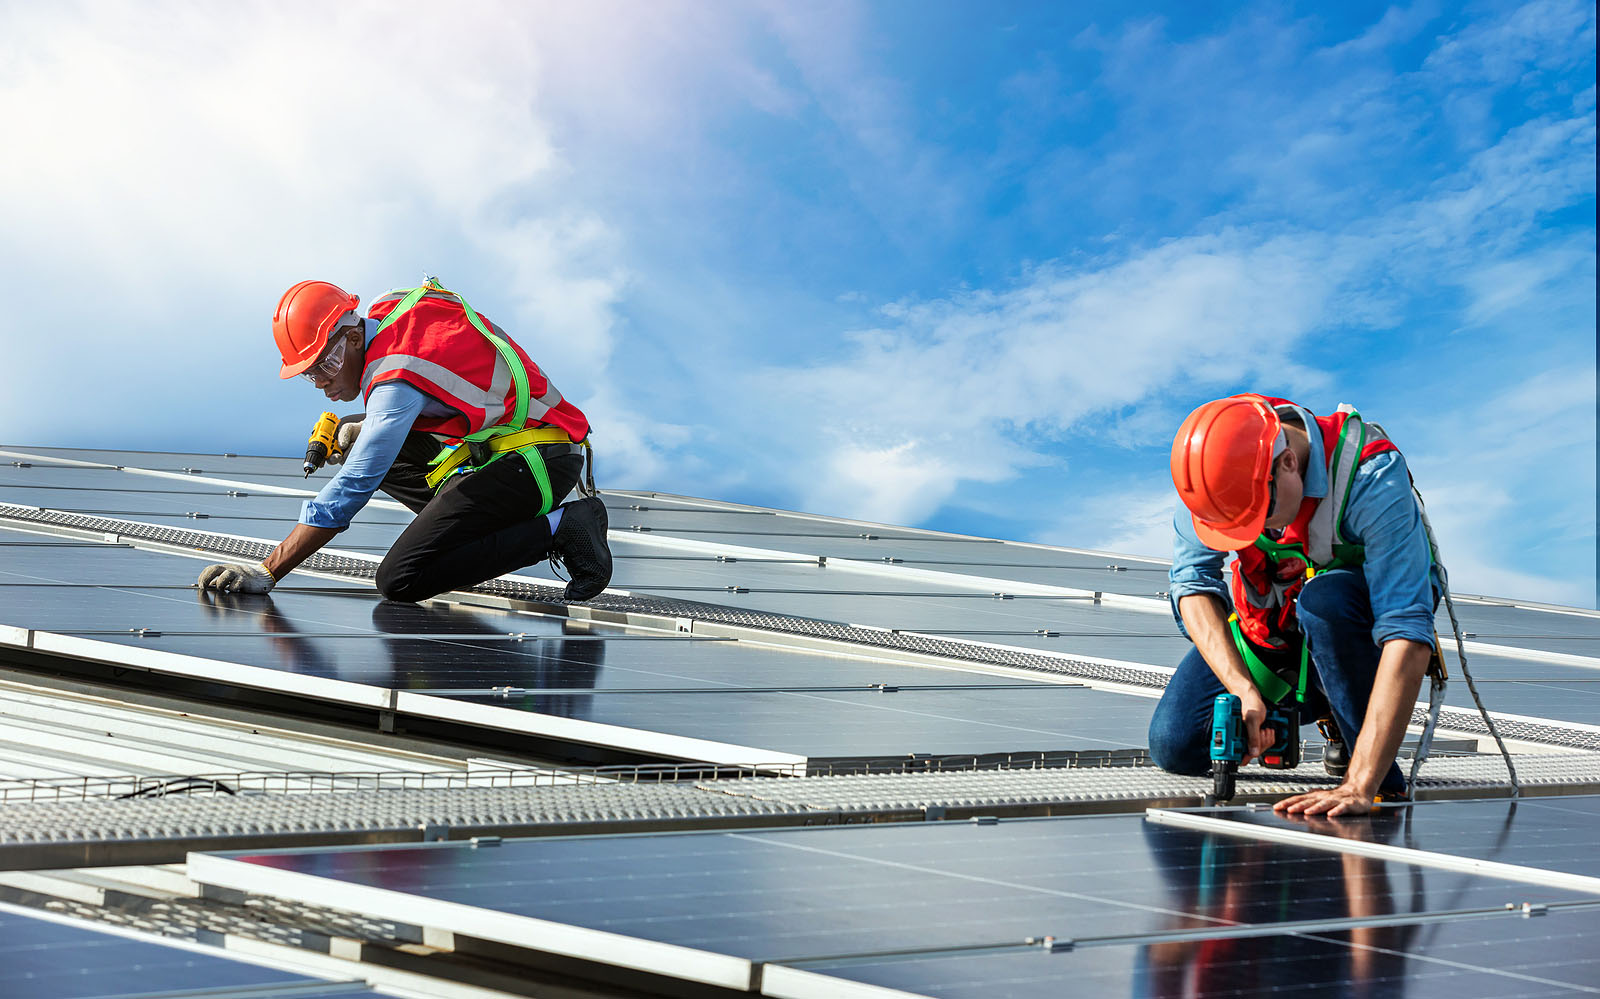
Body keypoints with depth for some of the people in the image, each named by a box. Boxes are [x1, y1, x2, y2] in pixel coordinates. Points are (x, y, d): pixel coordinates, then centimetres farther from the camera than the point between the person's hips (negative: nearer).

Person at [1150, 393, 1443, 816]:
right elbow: (1192, 580, -18)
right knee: (1176, 746, -13)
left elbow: (1408, 637, -42)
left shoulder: (1374, 477, -36)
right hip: (1267, 632, 4)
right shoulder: (1216, 458, -23)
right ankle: (1285, 708, 16)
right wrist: (1243, 689, -34)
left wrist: (1359, 786, -48)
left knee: (1323, 600, -38)